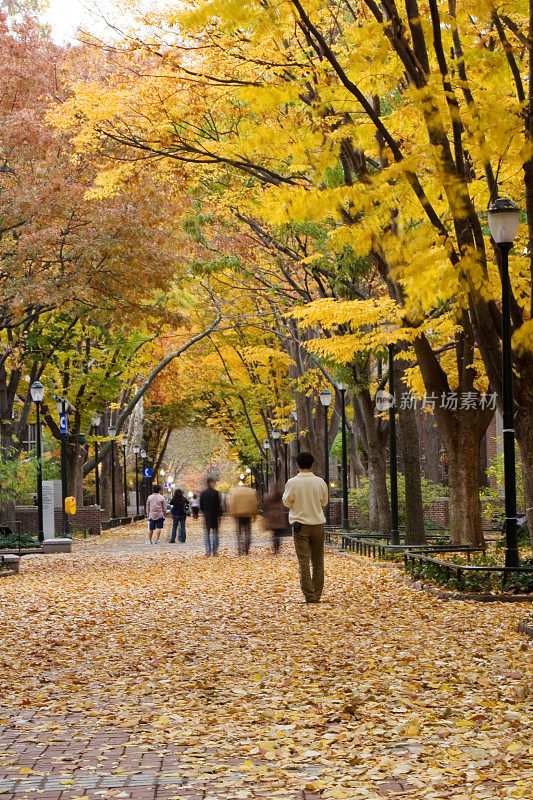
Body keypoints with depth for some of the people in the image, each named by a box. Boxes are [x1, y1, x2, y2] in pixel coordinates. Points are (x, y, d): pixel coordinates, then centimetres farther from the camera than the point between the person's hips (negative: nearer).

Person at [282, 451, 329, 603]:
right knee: (318, 562, 12)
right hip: (317, 524, 2)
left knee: (304, 562, -2)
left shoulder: (292, 483, -10)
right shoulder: (320, 482, -3)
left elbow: (287, 502, 0)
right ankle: (317, 595, 14)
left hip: (300, 525, -2)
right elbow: (324, 502, 10)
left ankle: (309, 596, -6)